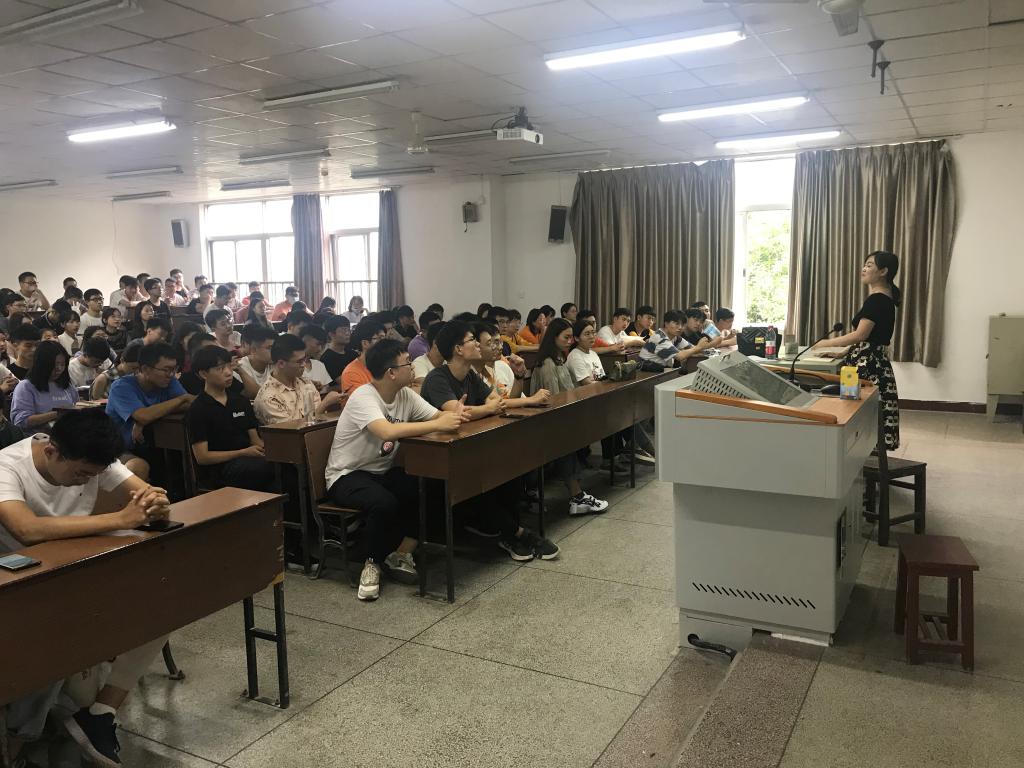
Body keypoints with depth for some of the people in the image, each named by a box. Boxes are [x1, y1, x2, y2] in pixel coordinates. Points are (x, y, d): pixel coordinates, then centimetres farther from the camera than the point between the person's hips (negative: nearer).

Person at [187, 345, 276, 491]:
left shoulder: (241, 401, 17)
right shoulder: (198, 409, 0)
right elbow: (202, 457, -6)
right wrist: (243, 453, -13)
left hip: (247, 461, 6)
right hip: (216, 470, -5)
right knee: (267, 469, -35)